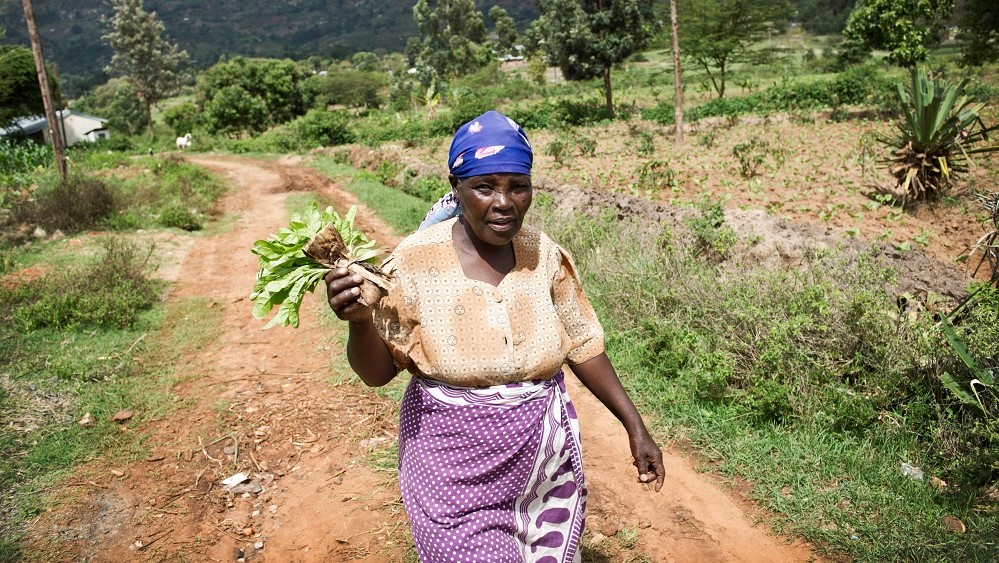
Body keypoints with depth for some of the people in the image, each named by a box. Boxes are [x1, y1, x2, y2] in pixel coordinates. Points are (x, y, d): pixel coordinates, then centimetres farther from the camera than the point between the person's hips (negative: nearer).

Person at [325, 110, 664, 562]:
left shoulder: (546, 255, -6)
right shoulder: (417, 259, -15)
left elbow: (583, 346, 5)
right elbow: (377, 372, -9)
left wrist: (636, 427, 6)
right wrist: (358, 320, -29)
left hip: (545, 456, 4)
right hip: (456, 464, -3)